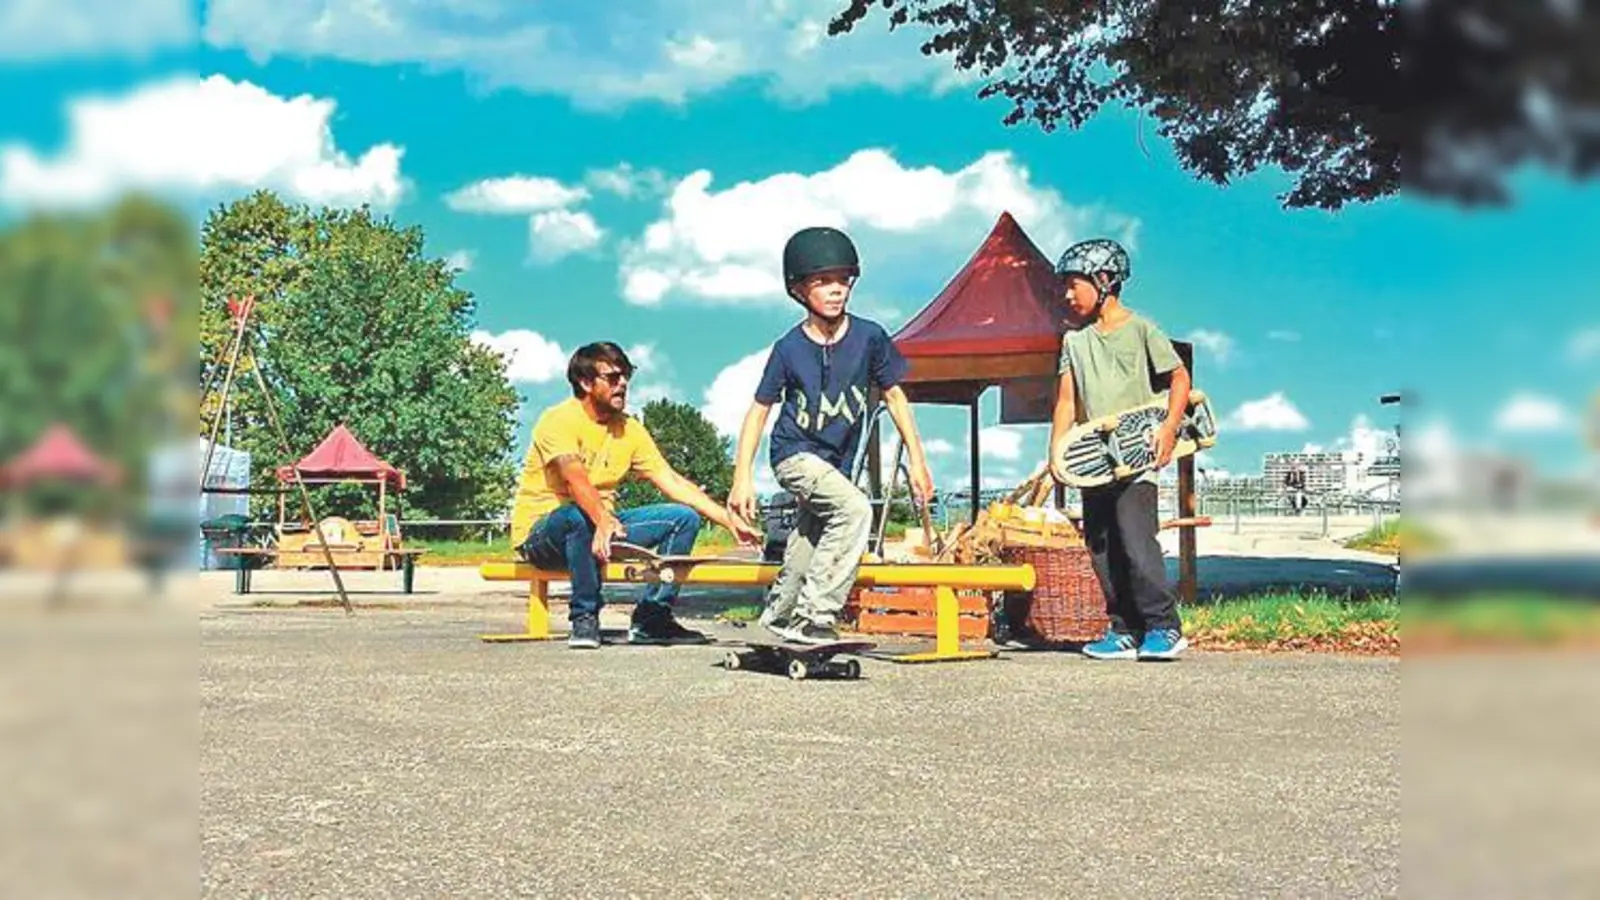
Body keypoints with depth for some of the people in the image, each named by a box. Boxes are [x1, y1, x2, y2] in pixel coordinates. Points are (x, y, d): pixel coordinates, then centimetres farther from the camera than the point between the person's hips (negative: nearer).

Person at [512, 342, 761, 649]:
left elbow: (673, 481, 1)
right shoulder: (560, 420, -15)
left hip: (602, 522, 7)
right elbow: (575, 478, -33)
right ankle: (584, 618, -22)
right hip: (540, 529, -7)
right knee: (579, 516, -41)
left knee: (685, 517, -6)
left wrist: (729, 520, -9)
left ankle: (651, 618, -5)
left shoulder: (630, 430, 5)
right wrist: (603, 521, -51)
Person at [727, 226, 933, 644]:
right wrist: (742, 477, -12)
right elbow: (759, 410, -6)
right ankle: (815, 618, -25)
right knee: (855, 509, -28)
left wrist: (917, 460, 3)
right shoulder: (789, 348, -13)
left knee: (811, 538, 15)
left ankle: (781, 615, 38)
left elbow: (894, 396, 3)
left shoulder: (869, 336, -8)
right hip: (794, 453, -5)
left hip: (836, 460, 5)